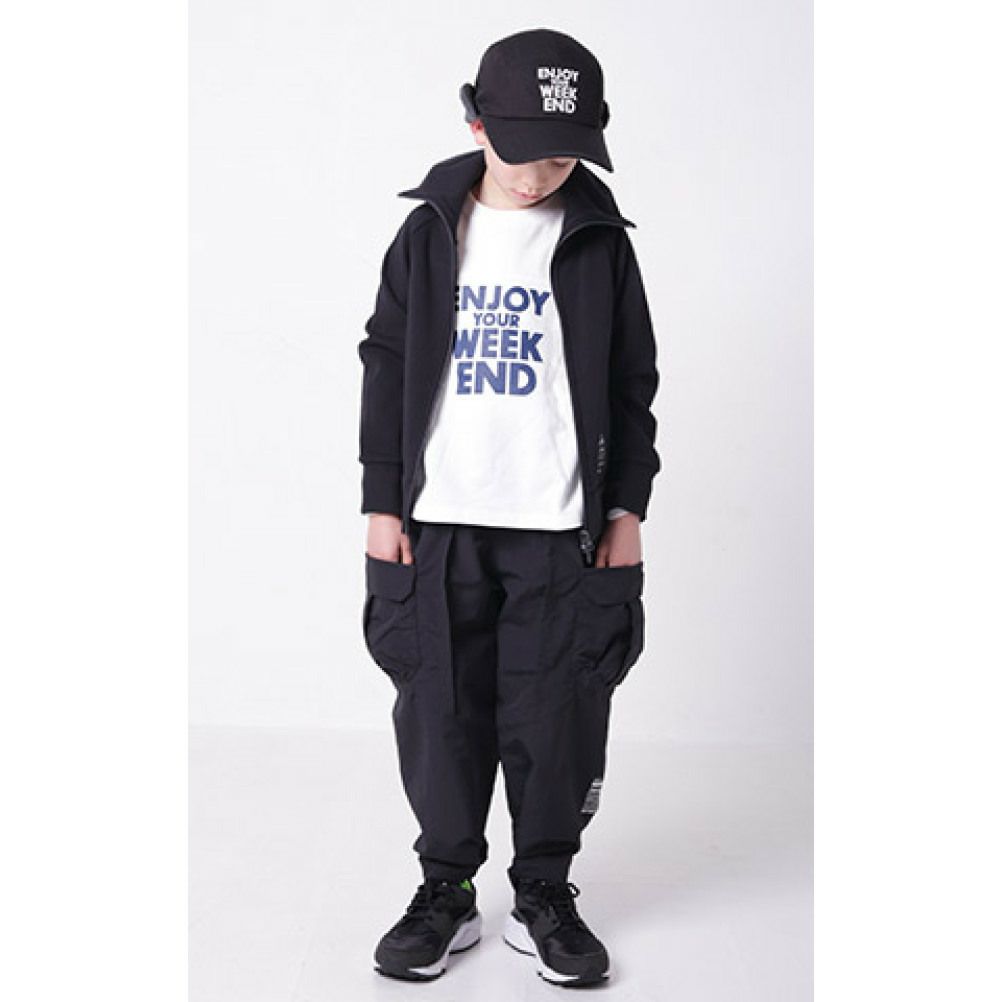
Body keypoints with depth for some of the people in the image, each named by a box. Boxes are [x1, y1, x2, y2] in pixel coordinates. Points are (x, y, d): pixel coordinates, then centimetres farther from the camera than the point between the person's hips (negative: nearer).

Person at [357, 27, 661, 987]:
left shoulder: (599, 239, 4)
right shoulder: (430, 231, 5)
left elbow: (632, 385, 8)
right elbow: (387, 366, 6)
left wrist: (627, 505, 4)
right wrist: (381, 501, 2)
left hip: (558, 525, 0)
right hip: (438, 519, 1)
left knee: (553, 718, 4)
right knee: (440, 711, 5)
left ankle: (545, 897, 21)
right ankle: (446, 890, 22)